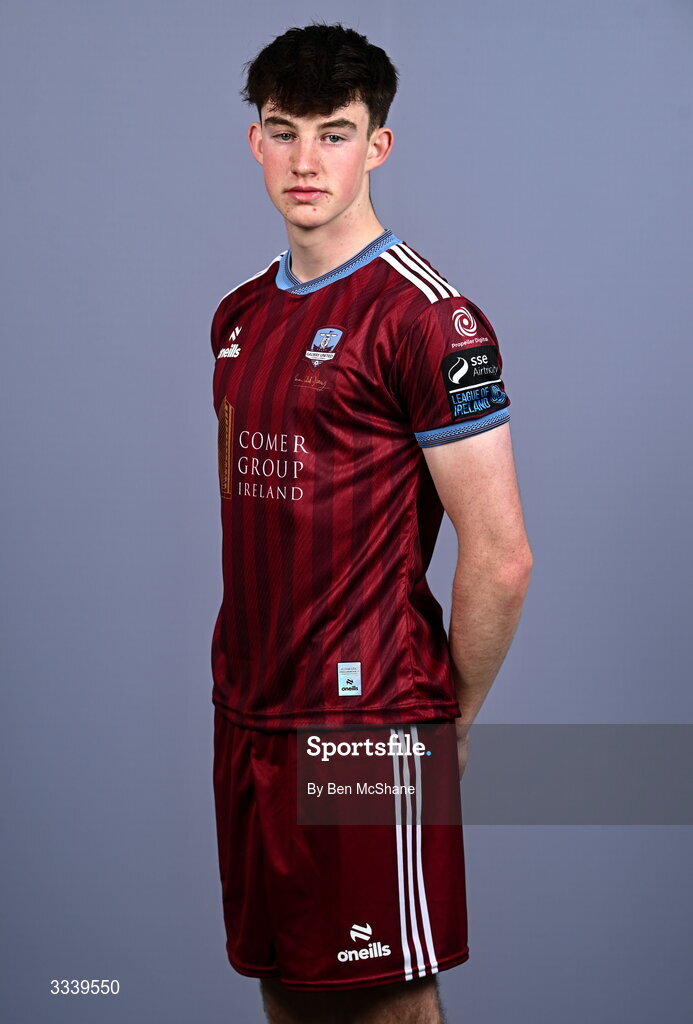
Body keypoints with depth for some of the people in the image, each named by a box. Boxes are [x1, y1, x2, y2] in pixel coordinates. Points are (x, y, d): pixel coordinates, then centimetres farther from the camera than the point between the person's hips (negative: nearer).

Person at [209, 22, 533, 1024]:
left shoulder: (428, 316, -12)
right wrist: (249, 679, 15)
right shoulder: (239, 314, 12)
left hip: (366, 721, -7)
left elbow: (501, 558, -14)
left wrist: (453, 719, -4)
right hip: (246, 715, 7)